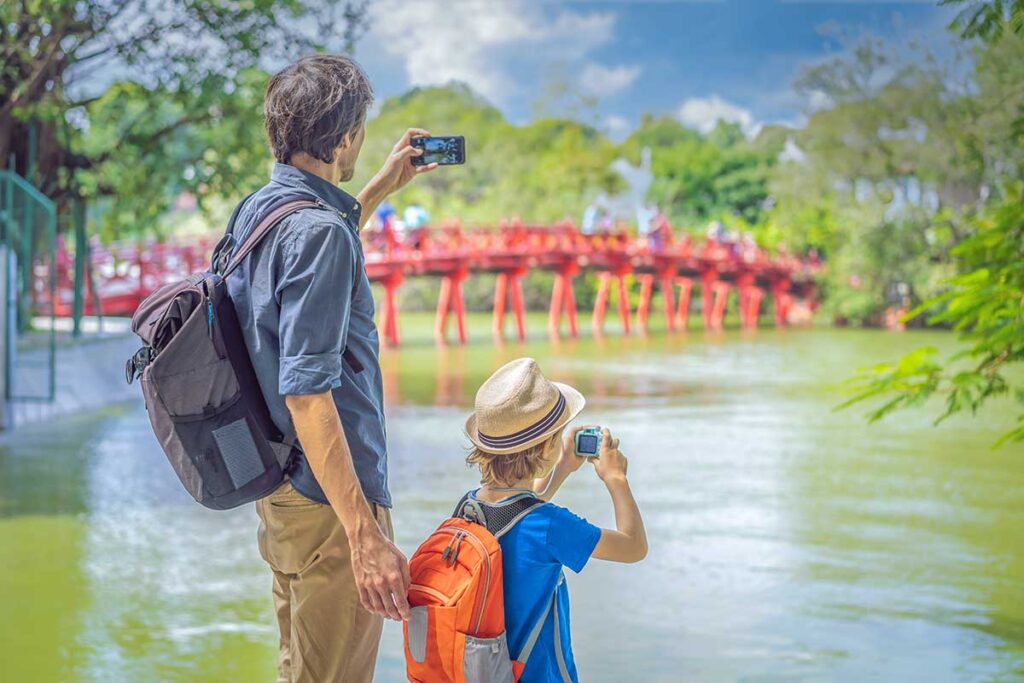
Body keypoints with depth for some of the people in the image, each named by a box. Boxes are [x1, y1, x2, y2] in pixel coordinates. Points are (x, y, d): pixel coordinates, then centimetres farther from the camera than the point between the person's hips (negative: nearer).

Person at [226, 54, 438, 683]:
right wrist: (364, 533, -31)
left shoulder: (259, 209, 8)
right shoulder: (318, 232, -21)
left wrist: (382, 188, 32)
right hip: (328, 498, -10)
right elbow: (306, 389, -28)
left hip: (279, 485, 10)